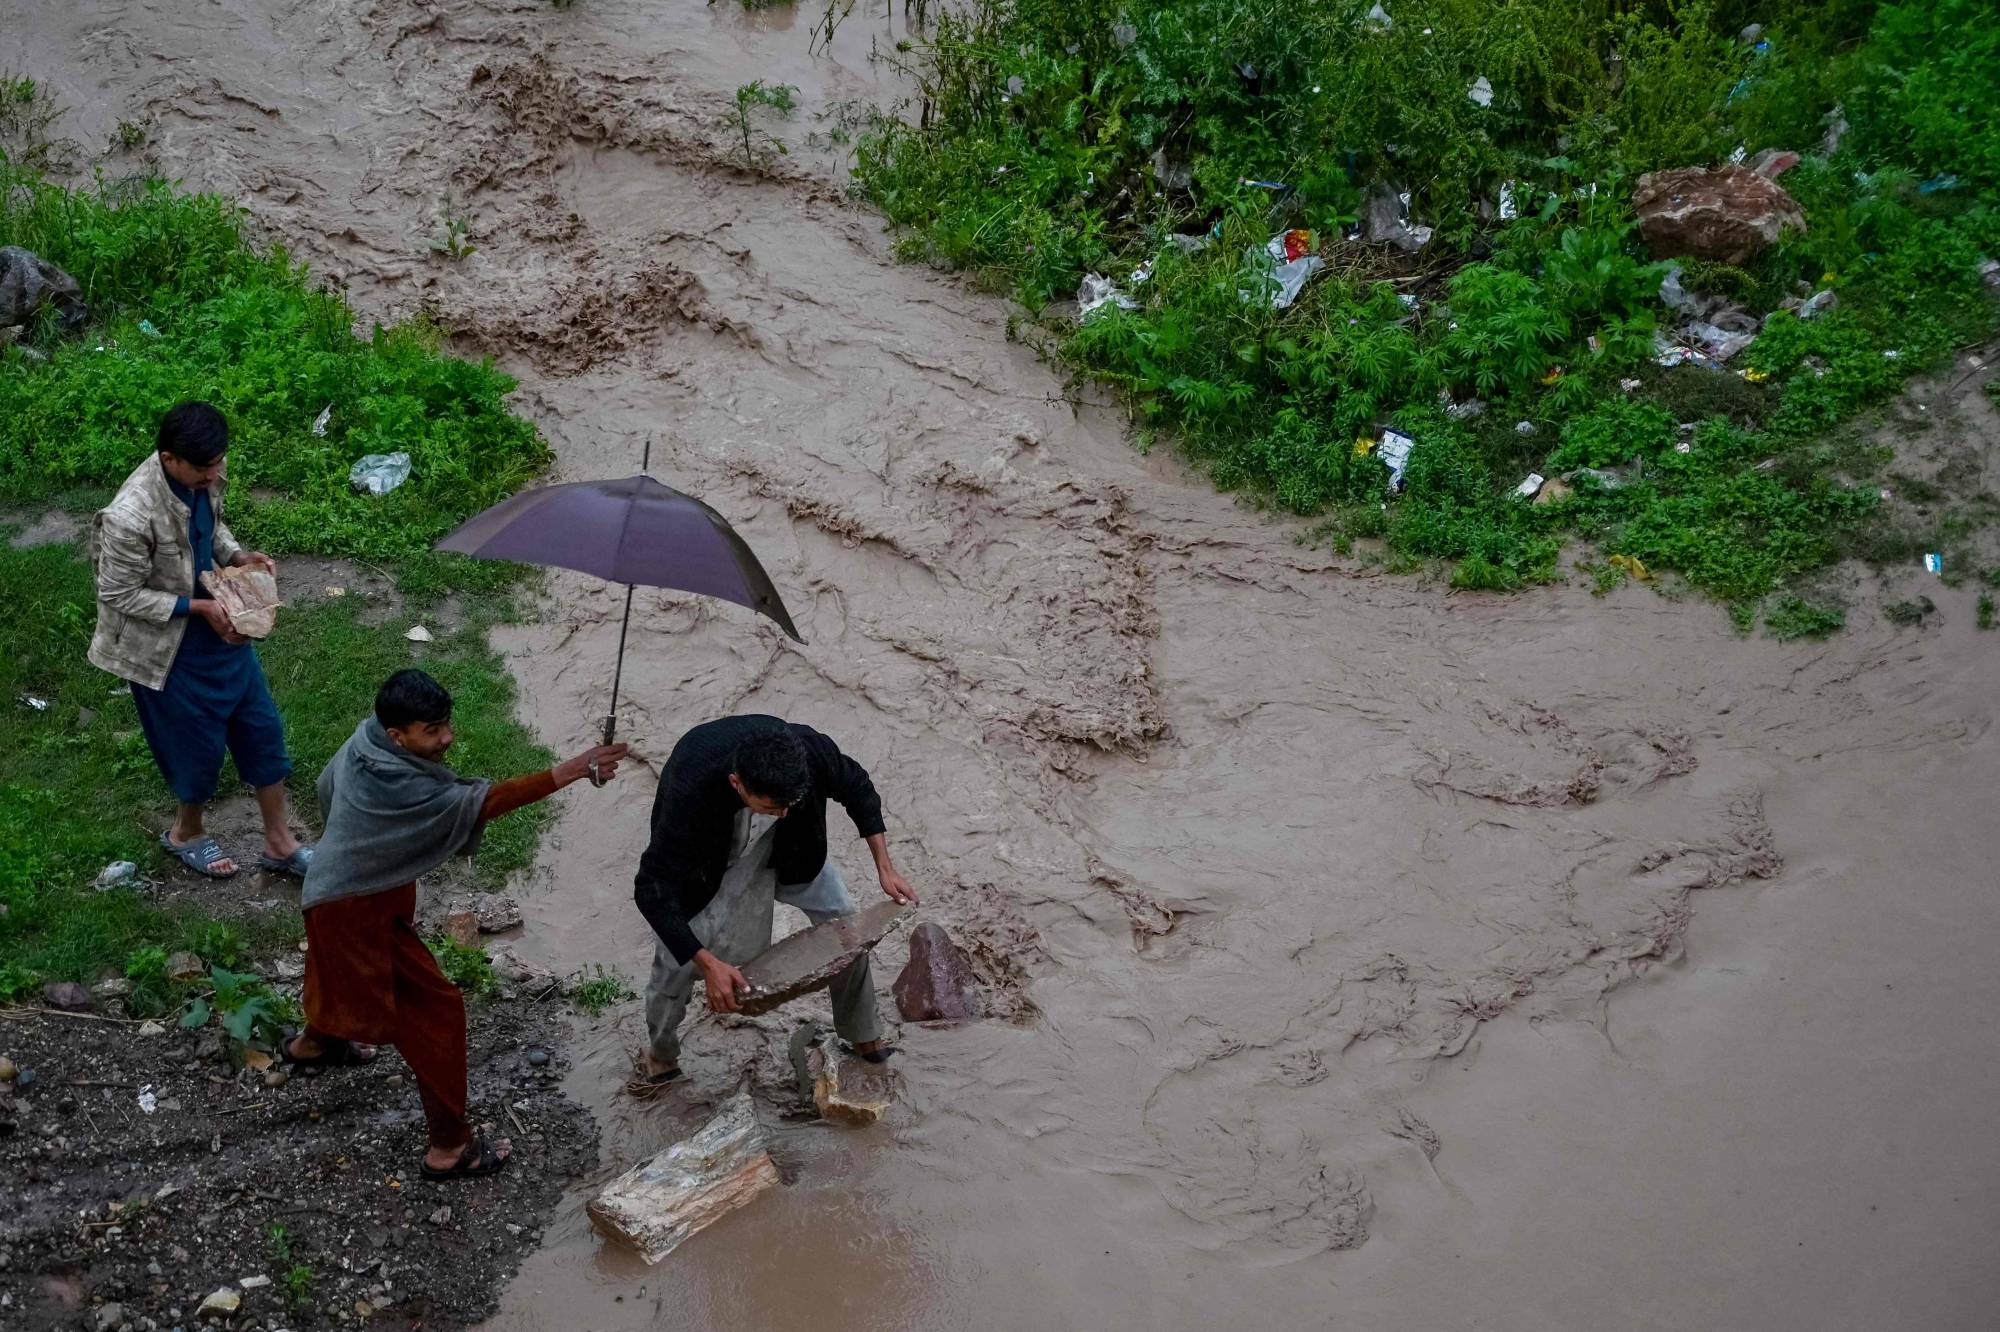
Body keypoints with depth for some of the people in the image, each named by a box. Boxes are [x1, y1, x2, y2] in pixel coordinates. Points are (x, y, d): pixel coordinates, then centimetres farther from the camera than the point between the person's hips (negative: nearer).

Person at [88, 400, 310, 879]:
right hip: (167, 644, -7)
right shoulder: (131, 517, -34)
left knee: (262, 727, 14)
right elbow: (119, 596, -23)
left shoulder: (202, 476, -12)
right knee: (200, 741, 11)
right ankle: (185, 833, 42)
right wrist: (197, 606, -25)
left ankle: (279, 842, 30)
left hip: (220, 625, 7)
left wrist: (238, 556, -9)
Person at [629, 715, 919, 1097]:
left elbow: (857, 788, -12)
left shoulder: (809, 749, -37)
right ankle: (660, 1055, 27)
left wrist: (885, 868, -13)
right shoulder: (690, 791, -46)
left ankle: (864, 1038, 29)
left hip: (786, 846, 3)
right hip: (707, 857, -3)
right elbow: (654, 890, -36)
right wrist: (709, 964, -40)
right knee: (677, 961, -3)